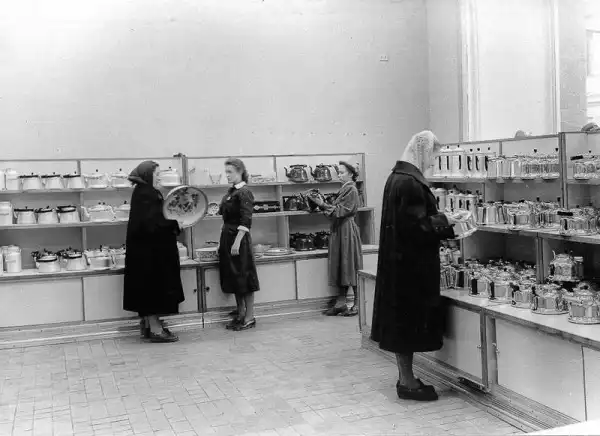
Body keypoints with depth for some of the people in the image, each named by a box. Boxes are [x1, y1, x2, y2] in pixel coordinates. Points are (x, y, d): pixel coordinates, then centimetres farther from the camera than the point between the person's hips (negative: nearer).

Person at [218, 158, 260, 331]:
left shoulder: (244, 193, -12)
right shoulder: (231, 192, 13)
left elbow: (245, 221, -19)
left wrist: (237, 242, -23)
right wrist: (223, 241, 17)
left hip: (239, 238, -9)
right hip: (227, 237, 9)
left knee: (244, 277, -2)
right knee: (233, 277, 13)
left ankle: (250, 318, 6)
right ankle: (240, 314, 23)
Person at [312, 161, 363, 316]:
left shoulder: (351, 190, -10)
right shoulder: (344, 189, 16)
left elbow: (341, 210, -18)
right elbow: (337, 211, 12)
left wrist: (323, 205, -20)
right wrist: (323, 204, 3)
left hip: (347, 231, -9)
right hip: (339, 231, 9)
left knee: (350, 266, -4)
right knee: (340, 267, 9)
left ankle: (358, 304, 4)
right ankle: (341, 303, 13)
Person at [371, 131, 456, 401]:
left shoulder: (397, 177, 12)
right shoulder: (410, 183, -19)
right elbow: (417, 226, -23)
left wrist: (440, 220, 13)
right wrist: (447, 222, -13)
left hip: (399, 260, 10)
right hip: (411, 264, -10)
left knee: (403, 320, 15)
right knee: (409, 319, 0)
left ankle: (406, 378, 25)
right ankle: (407, 382, 10)